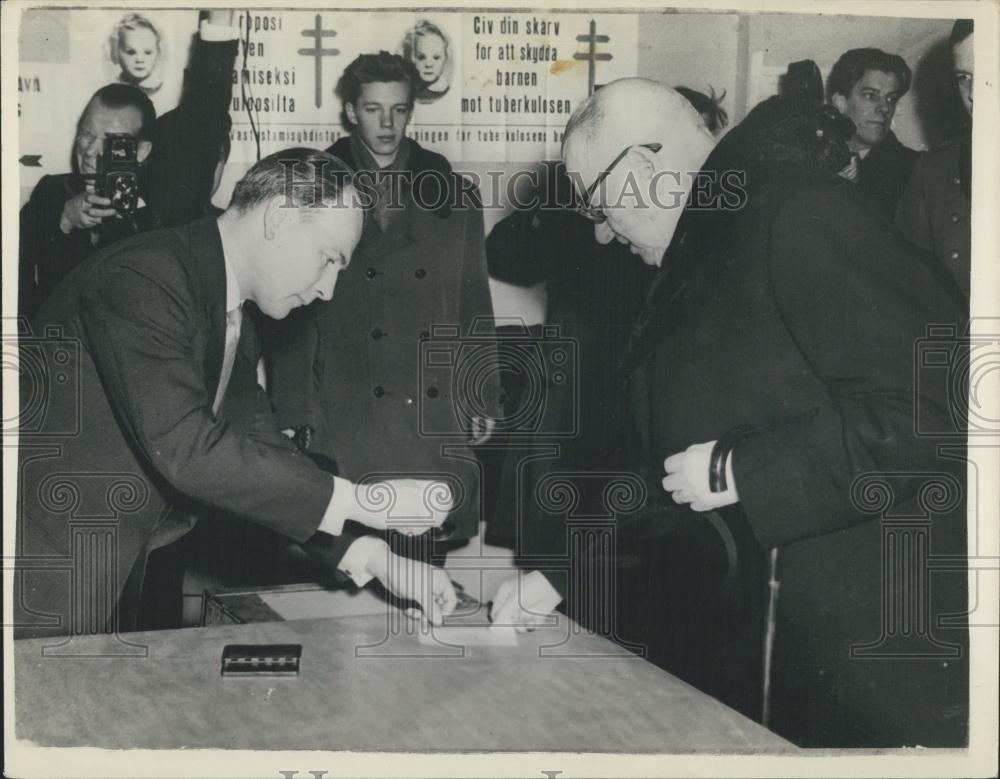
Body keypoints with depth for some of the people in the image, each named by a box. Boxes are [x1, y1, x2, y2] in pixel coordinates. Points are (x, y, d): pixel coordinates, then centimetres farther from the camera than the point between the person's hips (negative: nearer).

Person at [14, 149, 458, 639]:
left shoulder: (234, 324, 7)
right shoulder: (140, 277, -21)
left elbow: (259, 451, 8)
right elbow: (185, 449, -29)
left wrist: (373, 558, -2)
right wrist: (359, 501, -27)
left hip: (117, 577, 8)